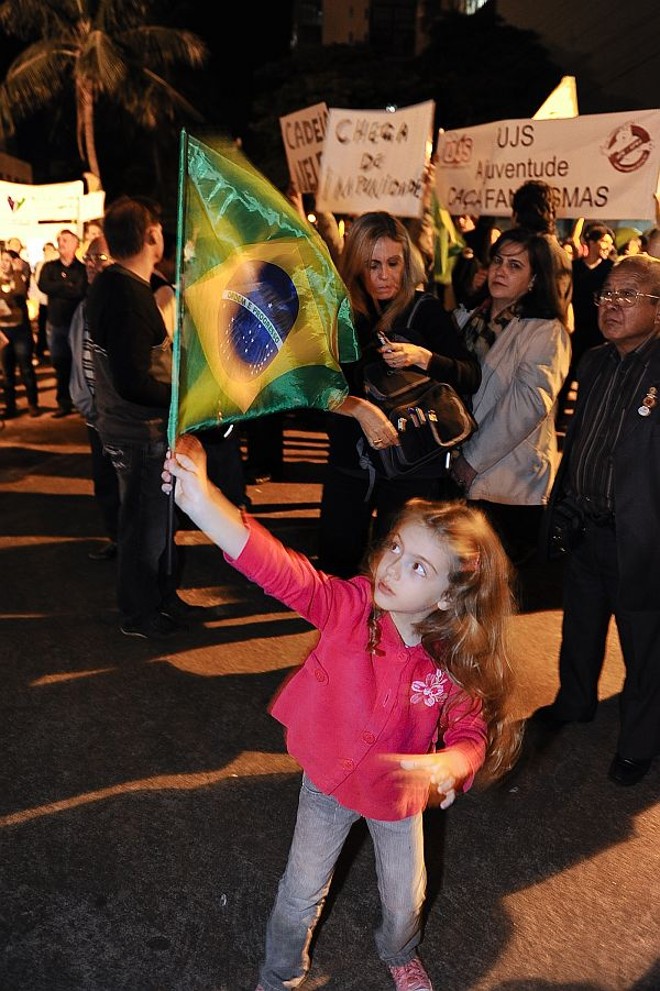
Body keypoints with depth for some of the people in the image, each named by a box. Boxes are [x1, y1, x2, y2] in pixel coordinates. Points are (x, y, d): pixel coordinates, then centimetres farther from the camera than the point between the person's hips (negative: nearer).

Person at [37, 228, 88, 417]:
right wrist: (68, 287, -11)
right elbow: (43, 285, -9)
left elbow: (81, 291, -18)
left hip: (77, 323, -4)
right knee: (60, 365, 10)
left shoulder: (82, 268, -2)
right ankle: (64, 403, 20)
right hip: (55, 324, 4)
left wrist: (57, 288, -11)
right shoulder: (49, 267, 9)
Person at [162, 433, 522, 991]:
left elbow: (471, 735, -15)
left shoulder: (458, 663, -24)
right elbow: (275, 566, -44)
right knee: (302, 893, 20)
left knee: (404, 898, 26)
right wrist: (199, 498, -59)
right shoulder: (349, 606, -29)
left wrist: (444, 765, -40)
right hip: (329, 782, -1)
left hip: (398, 796, 1)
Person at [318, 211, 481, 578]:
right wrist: (360, 408, -24)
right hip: (350, 460, 3)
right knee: (335, 562, 12)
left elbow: (471, 378, -7)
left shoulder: (426, 309, -5)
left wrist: (423, 358, -23)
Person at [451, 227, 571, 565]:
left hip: (510, 485, -6)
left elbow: (527, 406, -18)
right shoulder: (471, 319, 11)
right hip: (460, 474, 6)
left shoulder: (546, 333, -9)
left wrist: (473, 460, -15)